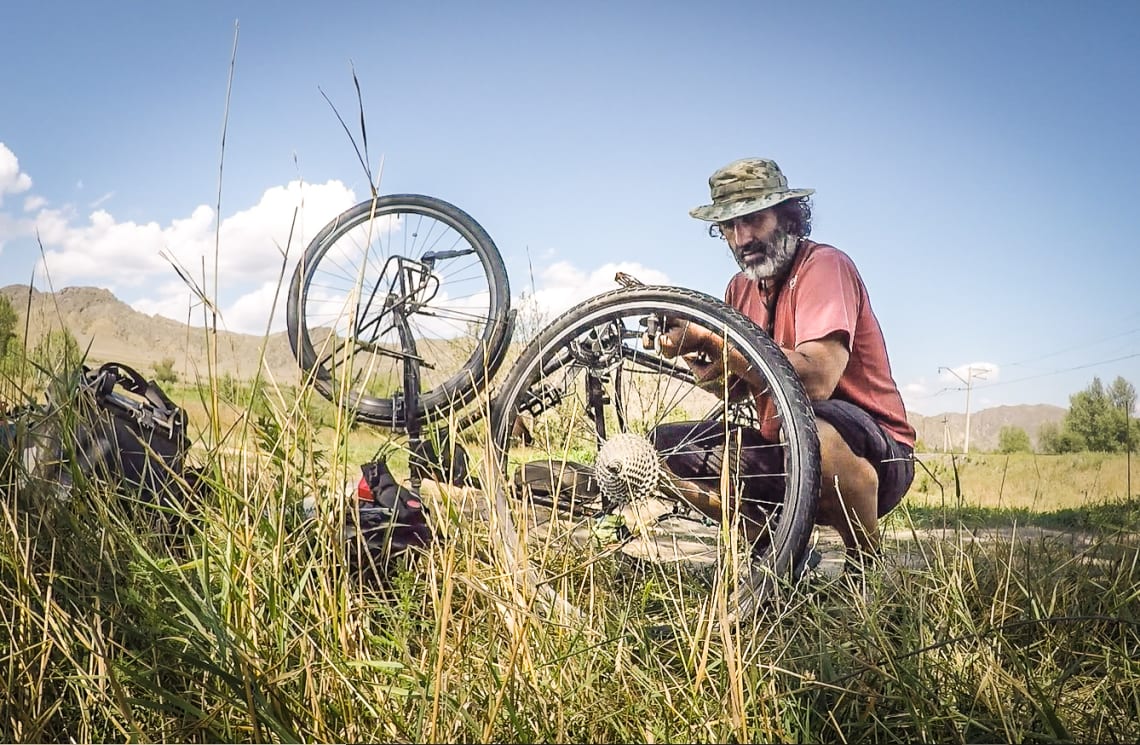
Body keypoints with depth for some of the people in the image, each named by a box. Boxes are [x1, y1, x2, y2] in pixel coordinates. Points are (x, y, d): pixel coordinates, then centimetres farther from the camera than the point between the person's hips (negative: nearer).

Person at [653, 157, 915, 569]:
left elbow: (817, 379, -30)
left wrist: (713, 338, -27)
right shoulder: (741, 288, 8)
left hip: (875, 453, -7)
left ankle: (867, 563, -13)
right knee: (665, 444, 1)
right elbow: (732, 390, 7)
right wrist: (691, 352, -14)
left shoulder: (823, 265, -15)